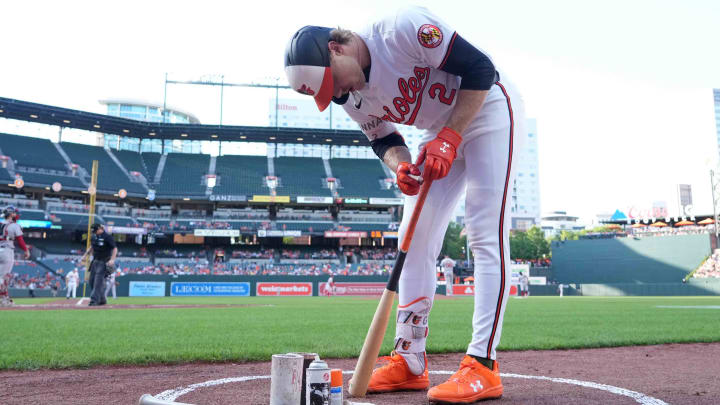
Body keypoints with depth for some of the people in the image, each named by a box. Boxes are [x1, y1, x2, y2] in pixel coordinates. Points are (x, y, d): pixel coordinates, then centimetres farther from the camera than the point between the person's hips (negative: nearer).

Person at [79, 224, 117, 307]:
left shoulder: (107, 237, -15)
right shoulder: (93, 236, 7)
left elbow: (115, 248, -16)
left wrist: (112, 259, -28)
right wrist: (85, 255, 17)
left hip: (104, 262, -8)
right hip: (95, 261, 8)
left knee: (98, 281, -14)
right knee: (92, 280, 8)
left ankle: (94, 300, -12)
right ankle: (102, 299, 18)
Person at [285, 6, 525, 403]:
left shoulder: (403, 29, -27)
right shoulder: (352, 99, -7)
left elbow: (480, 69, -24)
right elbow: (383, 140, 3)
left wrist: (448, 138, -27)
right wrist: (400, 166, -20)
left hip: (489, 109, -7)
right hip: (441, 132, 7)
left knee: (486, 236, -16)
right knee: (415, 237, 2)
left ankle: (482, 367, -15)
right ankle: (409, 363, 8)